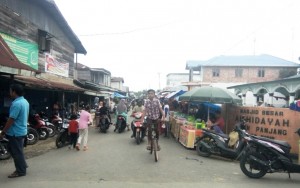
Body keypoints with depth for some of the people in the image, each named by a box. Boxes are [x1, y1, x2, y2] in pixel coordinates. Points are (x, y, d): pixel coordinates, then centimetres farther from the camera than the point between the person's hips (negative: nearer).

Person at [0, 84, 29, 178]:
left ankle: (21, 171, 16)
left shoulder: (16, 104, -23)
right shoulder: (25, 101, 7)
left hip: (16, 132, -10)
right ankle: (22, 165, 31)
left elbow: (11, 120, -22)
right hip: (22, 130, 10)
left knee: (17, 152, 4)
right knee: (13, 149, 23)